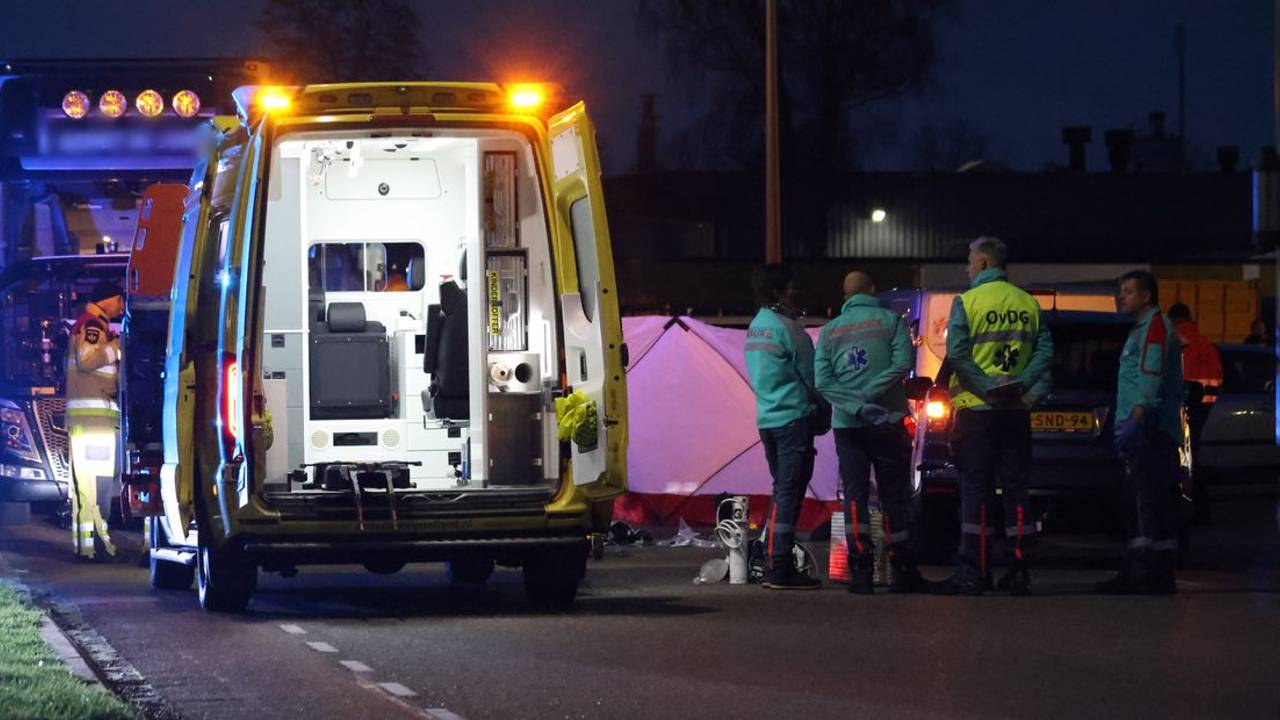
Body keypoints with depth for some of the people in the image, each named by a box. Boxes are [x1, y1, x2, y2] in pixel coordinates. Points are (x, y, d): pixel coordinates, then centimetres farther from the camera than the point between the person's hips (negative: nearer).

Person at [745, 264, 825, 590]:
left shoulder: (755, 327, 14)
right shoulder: (787, 327, -12)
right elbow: (809, 375, -9)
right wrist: (821, 413, 6)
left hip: (766, 417, 9)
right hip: (794, 417, -9)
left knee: (782, 490, 15)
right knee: (790, 492, -8)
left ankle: (774, 563, 14)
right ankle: (780, 569, -12)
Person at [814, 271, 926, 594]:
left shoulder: (830, 330, 8)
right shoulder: (890, 320, 1)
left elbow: (822, 381, -3)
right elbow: (902, 362, -13)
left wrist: (857, 406, -10)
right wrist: (869, 396, -11)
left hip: (847, 424, 1)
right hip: (887, 422, -1)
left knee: (854, 495, 1)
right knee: (894, 495, 5)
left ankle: (861, 570, -9)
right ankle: (903, 572, 7)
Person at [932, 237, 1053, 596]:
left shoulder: (967, 302, -5)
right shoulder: (1028, 304, 8)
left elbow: (957, 354, -14)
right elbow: (1045, 350, 2)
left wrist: (986, 387, -12)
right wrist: (1023, 385, -6)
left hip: (977, 407, -4)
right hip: (1016, 407, 4)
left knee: (976, 489, -2)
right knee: (1016, 488, 7)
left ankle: (973, 573, -4)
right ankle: (1020, 572, 5)